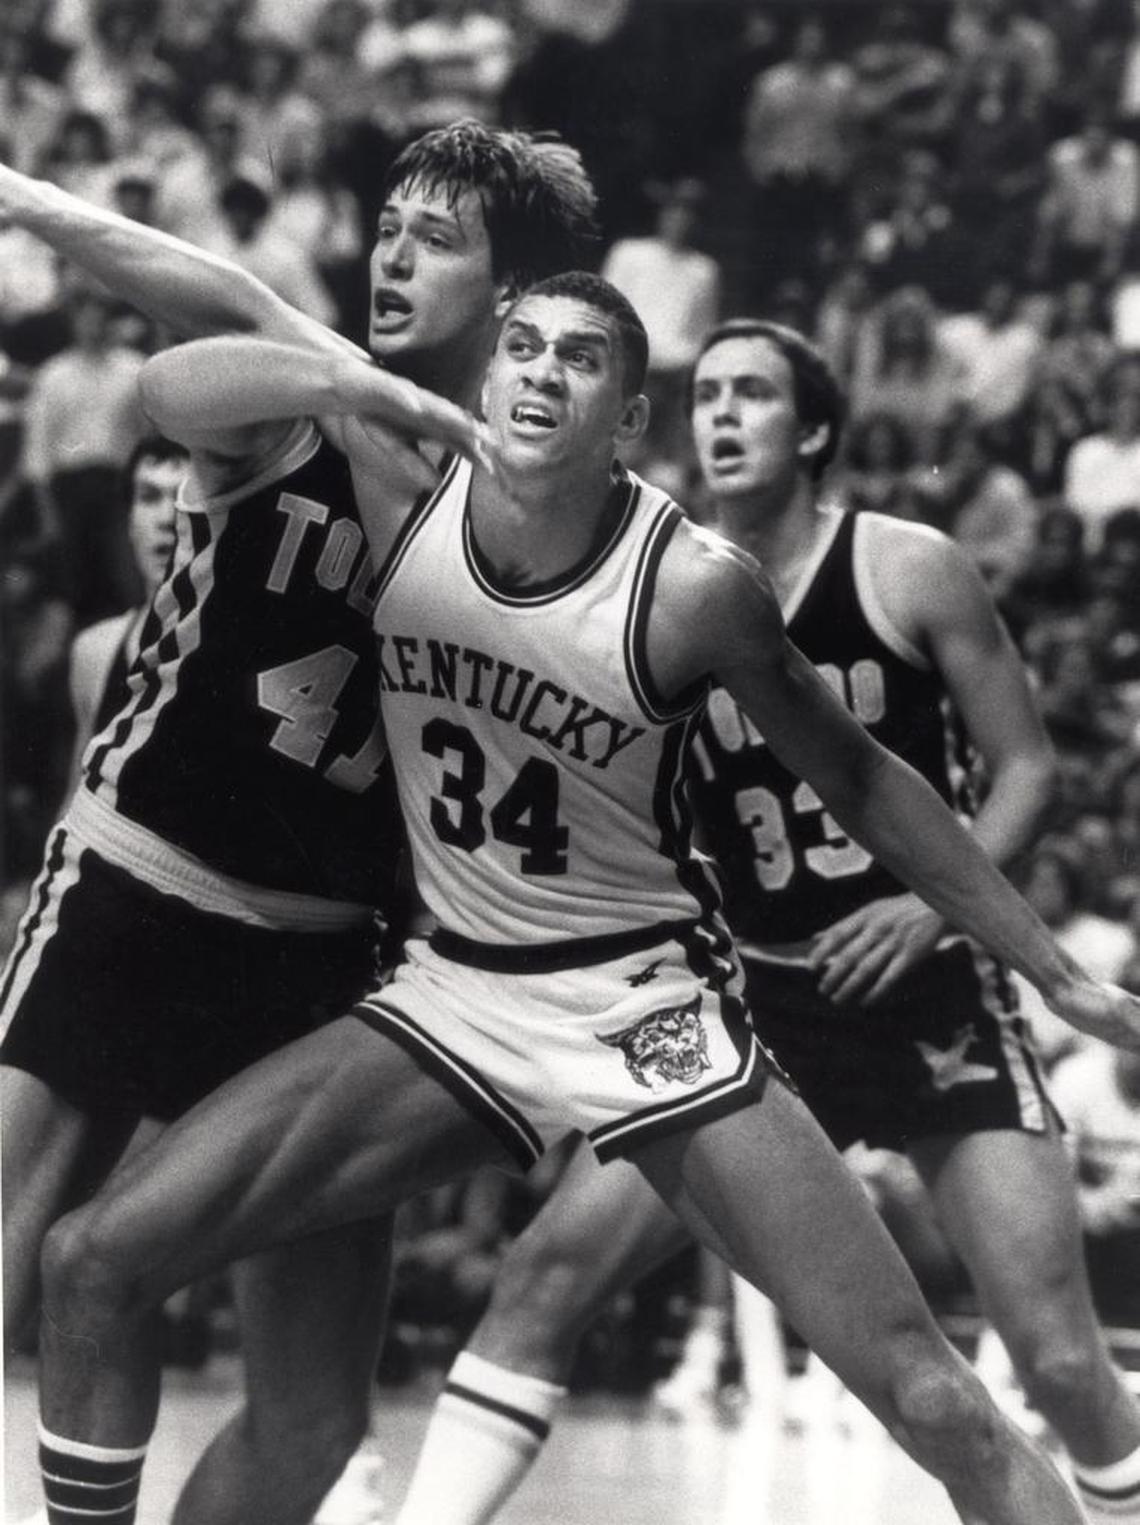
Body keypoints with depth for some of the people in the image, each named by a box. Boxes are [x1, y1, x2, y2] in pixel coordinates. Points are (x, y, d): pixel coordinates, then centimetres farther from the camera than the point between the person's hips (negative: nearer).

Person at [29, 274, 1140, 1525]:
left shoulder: (690, 586, -17)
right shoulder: (403, 495, -8)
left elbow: (859, 784, -3)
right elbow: (167, 389, -10)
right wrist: (332, 380, -31)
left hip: (646, 1007, -3)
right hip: (453, 1000, 4)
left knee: (931, 1402, -14)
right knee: (93, 1260, -8)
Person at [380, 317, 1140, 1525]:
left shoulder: (910, 571, -7)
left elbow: (1025, 768, -3)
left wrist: (939, 899, -17)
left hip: (933, 1001, -2)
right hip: (753, 1001, 2)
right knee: (552, 1266, -11)